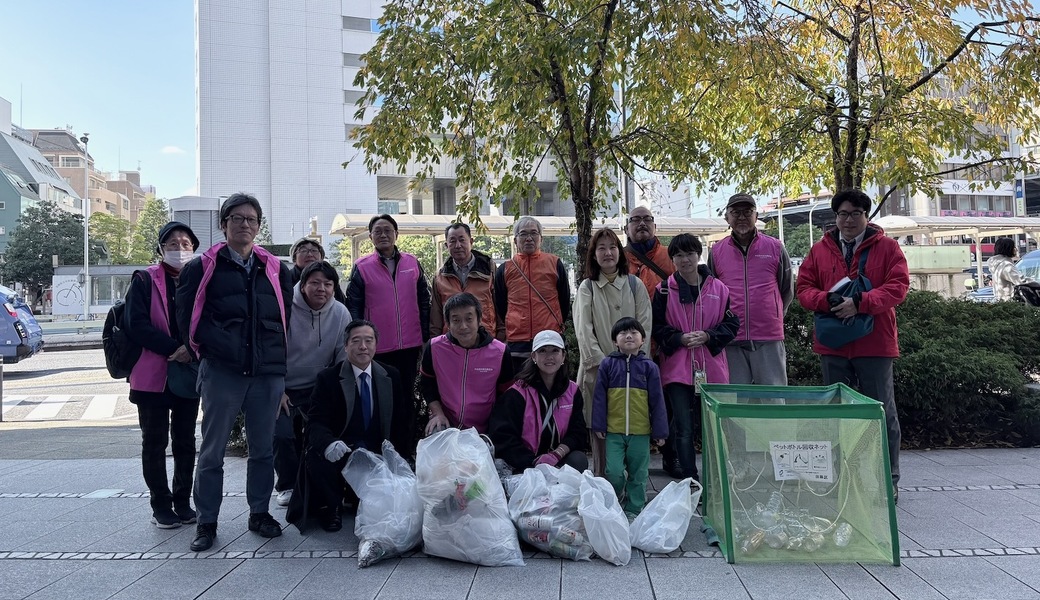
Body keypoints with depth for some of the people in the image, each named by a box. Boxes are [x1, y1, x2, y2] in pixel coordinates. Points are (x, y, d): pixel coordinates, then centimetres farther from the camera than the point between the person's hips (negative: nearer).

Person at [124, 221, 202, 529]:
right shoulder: (145, 281, -1)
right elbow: (137, 326, -10)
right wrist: (174, 348, -17)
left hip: (189, 374, 3)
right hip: (153, 374, -3)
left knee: (185, 441, 10)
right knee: (155, 442, 5)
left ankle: (182, 502, 21)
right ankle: (161, 505, 16)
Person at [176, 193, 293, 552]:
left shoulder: (275, 269, 12)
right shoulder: (203, 268, 3)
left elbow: (287, 317, 16)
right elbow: (189, 319, 1)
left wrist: (279, 357, 7)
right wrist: (218, 347, -5)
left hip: (268, 373, 3)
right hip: (221, 371, -3)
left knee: (263, 449, 11)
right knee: (212, 451, 5)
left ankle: (260, 513, 25)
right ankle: (206, 522, 17)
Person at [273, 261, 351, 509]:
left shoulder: (340, 313, -7)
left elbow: (343, 356, 0)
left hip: (318, 386, 2)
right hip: (283, 387, -2)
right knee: (281, 435, -12)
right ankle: (287, 486, 14)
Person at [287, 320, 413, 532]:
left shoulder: (392, 376, 8)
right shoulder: (327, 378, -2)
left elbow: (403, 419, 10)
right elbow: (316, 422, -12)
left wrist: (393, 447, -7)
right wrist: (328, 443, -34)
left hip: (379, 453, 3)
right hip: (339, 453, -3)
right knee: (316, 459, -32)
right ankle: (330, 508, -2)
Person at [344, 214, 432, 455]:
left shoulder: (412, 263, 5)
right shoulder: (361, 267, -1)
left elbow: (424, 301, 9)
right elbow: (353, 307, -1)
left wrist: (425, 336, 5)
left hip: (410, 345, 2)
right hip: (378, 348, -2)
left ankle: (407, 452, 25)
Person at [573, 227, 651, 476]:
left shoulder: (635, 285, 9)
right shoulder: (587, 288, 7)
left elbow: (644, 325, 4)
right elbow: (583, 330, -2)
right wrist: (601, 362, -10)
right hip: (598, 369, 0)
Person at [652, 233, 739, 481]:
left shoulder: (718, 288, 4)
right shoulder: (664, 290, 0)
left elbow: (732, 324, 6)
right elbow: (656, 327, 2)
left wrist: (708, 336, -10)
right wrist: (679, 338, -13)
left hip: (712, 369, 2)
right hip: (678, 369, -2)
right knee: (684, 430, -3)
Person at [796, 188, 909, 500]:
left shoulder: (887, 247, 2)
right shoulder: (820, 250, 10)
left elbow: (898, 285, -8)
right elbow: (804, 288, 8)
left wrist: (860, 303, -20)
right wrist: (827, 300, -13)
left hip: (875, 344, -3)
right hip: (832, 345, 3)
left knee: (883, 413, 5)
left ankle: (889, 480, 17)